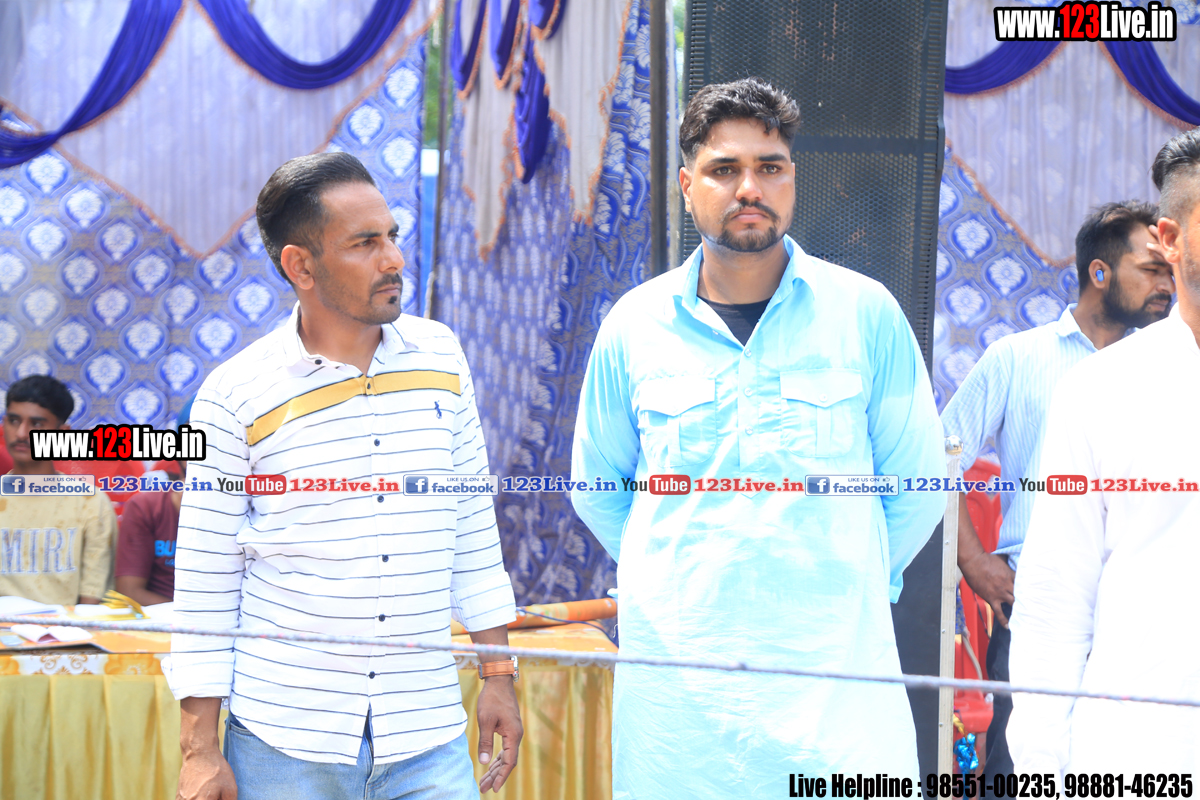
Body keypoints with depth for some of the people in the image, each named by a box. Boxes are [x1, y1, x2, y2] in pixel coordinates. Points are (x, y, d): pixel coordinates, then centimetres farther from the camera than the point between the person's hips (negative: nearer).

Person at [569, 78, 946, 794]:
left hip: (835, 673, -1)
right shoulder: (634, 326, 4)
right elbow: (599, 489, 16)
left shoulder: (866, 313, 0)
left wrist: (853, 583, 9)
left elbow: (918, 486, 7)